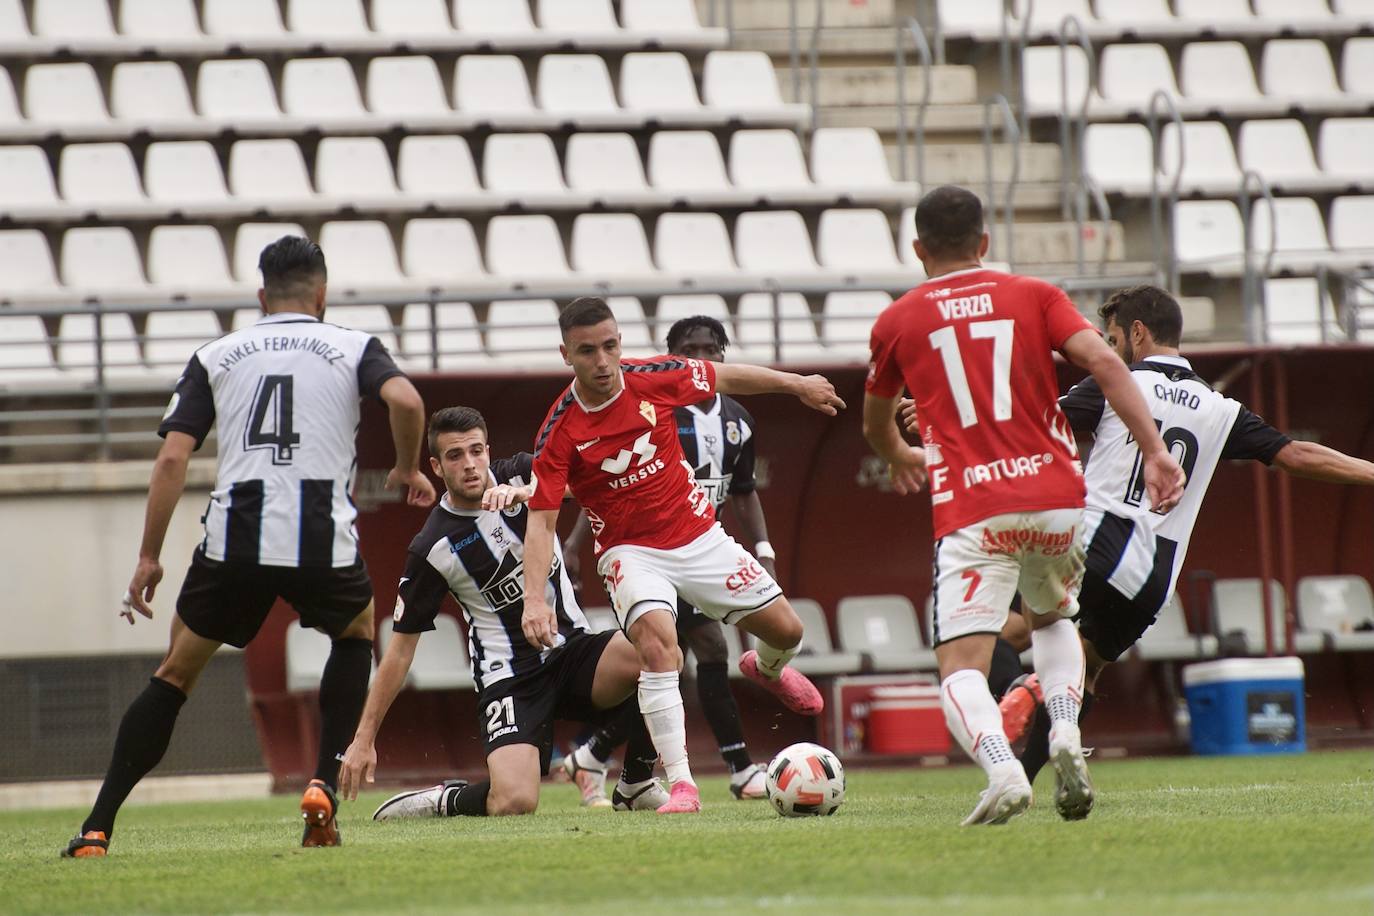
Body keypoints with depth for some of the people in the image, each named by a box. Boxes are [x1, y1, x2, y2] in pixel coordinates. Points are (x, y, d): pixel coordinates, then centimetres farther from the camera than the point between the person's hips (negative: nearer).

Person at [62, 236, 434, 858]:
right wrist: (408, 469, 11)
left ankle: (96, 830, 6)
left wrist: (149, 556, 10)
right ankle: (323, 788, 13)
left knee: (177, 671, 16)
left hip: (234, 541, 1)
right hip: (323, 541, -1)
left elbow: (172, 457, 6)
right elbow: (405, 399, -8)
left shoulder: (216, 357, 16)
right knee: (356, 633, 31)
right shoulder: (353, 347, 12)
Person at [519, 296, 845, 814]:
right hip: (631, 552, -4)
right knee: (657, 644, -30)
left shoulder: (656, 379, -12)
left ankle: (767, 669, 48)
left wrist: (798, 384, 18)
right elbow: (541, 521, -19)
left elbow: (727, 378, 7)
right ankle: (680, 785, -27)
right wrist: (534, 599, -32)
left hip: (698, 535, 4)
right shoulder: (560, 432, -20)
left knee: (784, 629, 8)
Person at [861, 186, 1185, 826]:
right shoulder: (1034, 296, 11)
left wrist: (900, 459, 50)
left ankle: (1002, 770, -34)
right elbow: (1103, 361, -6)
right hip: (1056, 496, 2)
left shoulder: (898, 321, 11)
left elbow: (875, 424, 28)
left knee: (961, 668, -5)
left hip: (970, 513, -2)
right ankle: (1066, 735, 3)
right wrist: (1154, 451, -8)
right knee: (1054, 618, 29)